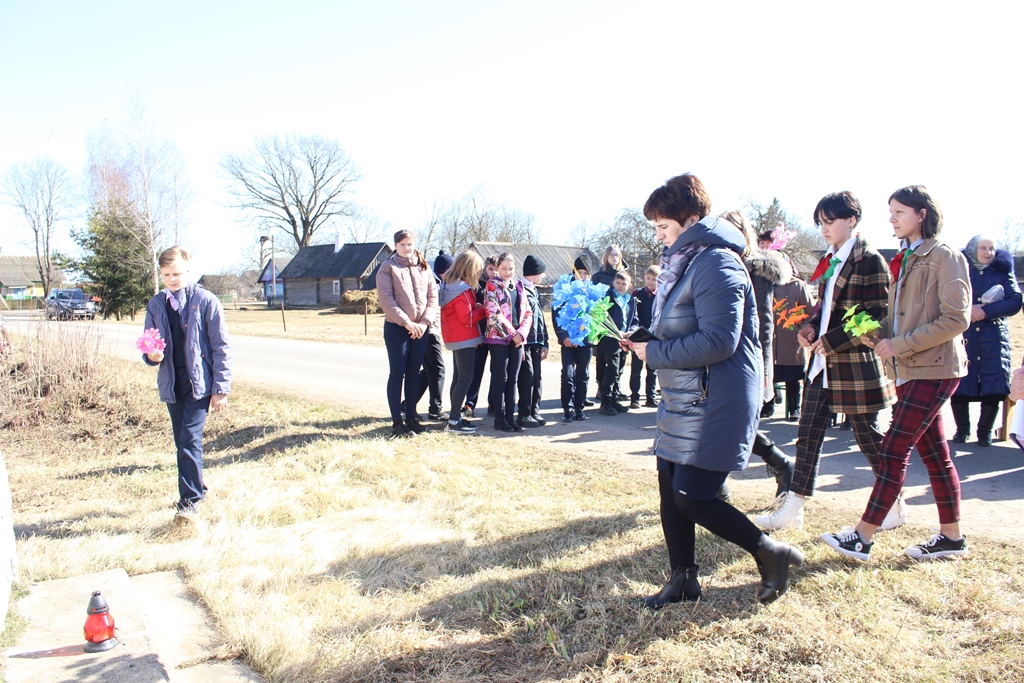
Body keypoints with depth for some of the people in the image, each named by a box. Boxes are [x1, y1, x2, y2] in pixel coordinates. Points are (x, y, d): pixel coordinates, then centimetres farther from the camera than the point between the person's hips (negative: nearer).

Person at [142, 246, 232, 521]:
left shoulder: (206, 302, -7)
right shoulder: (155, 305, 7)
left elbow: (221, 348, -7)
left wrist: (221, 389, -10)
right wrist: (151, 356, -10)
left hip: (199, 384, -5)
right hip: (171, 385, 5)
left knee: (190, 441, -12)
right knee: (183, 443, 14)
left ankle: (189, 501, -6)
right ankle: (197, 488, 32)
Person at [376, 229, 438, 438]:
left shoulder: (424, 268, 11)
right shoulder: (387, 268, 0)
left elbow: (433, 296, 5)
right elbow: (386, 299, -10)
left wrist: (425, 321, -9)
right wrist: (406, 322, -17)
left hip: (420, 329, 4)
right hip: (396, 328, -4)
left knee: (414, 374, 9)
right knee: (397, 374, -1)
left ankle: (411, 417, 19)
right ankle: (397, 422, 5)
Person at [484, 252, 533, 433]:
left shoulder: (518, 286, 13)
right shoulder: (492, 286, -3)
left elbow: (527, 313, 9)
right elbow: (494, 314, -13)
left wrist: (521, 332, -7)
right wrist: (511, 333, -13)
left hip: (517, 338, 5)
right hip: (499, 337, -5)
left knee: (512, 379, 7)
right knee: (500, 378, -1)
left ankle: (510, 417, 13)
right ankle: (500, 418, 6)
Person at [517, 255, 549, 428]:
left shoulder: (534, 291, 19)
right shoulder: (520, 289, -9)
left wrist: (544, 343, 16)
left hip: (536, 342, 8)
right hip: (524, 342, -8)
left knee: (536, 377, 8)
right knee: (527, 376, -7)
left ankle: (534, 412, 16)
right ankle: (524, 415, 0)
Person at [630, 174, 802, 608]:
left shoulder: (716, 263, -17)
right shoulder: (682, 262, 15)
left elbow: (718, 340, -26)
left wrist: (654, 353, -17)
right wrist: (647, 343, 3)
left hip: (716, 403, -10)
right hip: (683, 400, 10)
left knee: (691, 498, -7)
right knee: (669, 485, 12)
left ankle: (771, 554, 14)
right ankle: (683, 580, 26)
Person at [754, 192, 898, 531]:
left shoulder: (869, 260, -12)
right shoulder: (830, 260, 13)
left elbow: (877, 316, -16)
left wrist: (830, 341, -18)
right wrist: (810, 327, 1)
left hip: (856, 363, -8)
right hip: (824, 362, 8)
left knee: (868, 435, 5)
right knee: (808, 433, 7)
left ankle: (896, 506, 26)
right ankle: (792, 509, 13)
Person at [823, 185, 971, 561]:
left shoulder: (945, 257, -9)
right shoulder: (904, 259, 15)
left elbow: (956, 319, -17)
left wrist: (899, 345, -18)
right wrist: (877, 335, -1)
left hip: (935, 369, -8)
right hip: (911, 369, 8)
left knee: (894, 449, -10)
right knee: (933, 453, 13)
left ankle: (862, 537, -6)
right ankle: (952, 536, 23)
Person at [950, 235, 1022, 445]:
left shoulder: (1003, 271, 8)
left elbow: (1015, 301, -3)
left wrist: (985, 311, -15)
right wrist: (967, 309, -19)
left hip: (993, 336, 1)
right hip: (963, 336, -1)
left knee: (993, 389, -4)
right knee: (958, 388, -3)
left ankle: (985, 432, 13)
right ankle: (962, 430, 16)